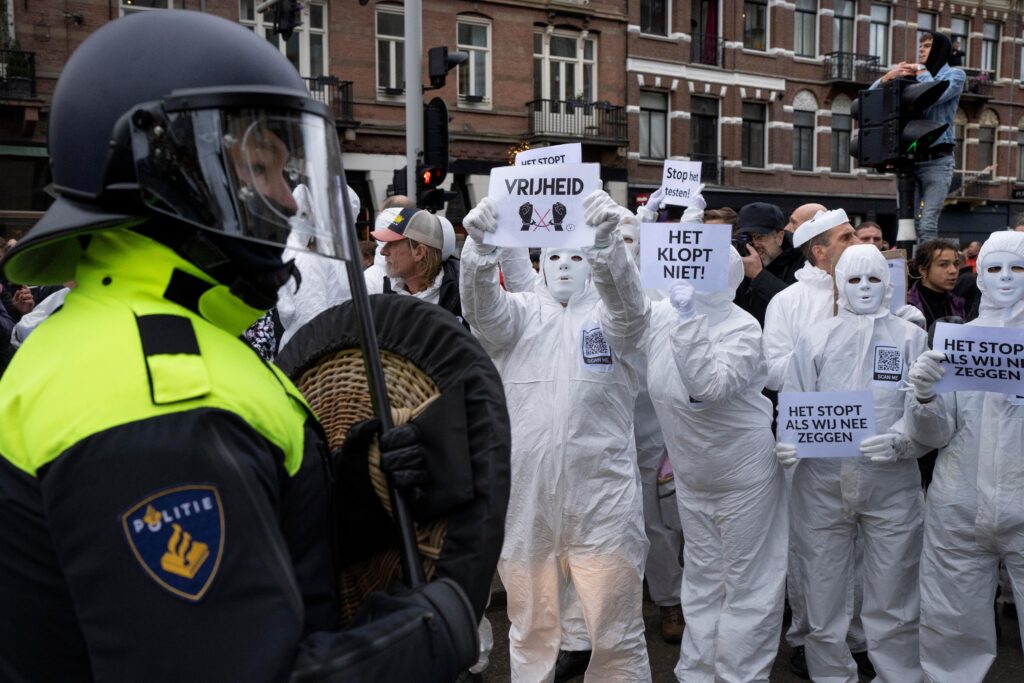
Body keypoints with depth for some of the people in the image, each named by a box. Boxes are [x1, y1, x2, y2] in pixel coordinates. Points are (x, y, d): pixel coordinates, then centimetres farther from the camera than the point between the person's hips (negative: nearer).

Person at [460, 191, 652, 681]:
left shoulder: (608, 315, 6)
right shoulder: (521, 313, 9)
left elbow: (628, 303, -17)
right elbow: (482, 309, -12)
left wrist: (606, 240, -36)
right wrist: (480, 245, -32)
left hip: (602, 497, -1)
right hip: (525, 496, 2)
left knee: (616, 634, 7)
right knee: (530, 628, 17)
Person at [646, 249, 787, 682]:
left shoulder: (742, 328, -21)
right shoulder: (661, 314, -6)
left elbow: (710, 387, -36)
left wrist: (689, 321, -36)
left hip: (744, 475, -6)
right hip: (690, 475, 6)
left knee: (747, 585, 5)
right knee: (700, 581, 18)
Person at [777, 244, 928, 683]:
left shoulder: (911, 337, 7)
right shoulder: (816, 337, 8)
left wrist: (898, 441, -18)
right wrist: (787, 443, -14)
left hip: (892, 486, 0)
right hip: (821, 484, 1)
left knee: (892, 597, 5)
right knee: (822, 593, 7)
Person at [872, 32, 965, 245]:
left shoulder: (955, 74, 7)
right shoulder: (910, 77, 18)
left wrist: (920, 71, 2)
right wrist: (889, 76, -1)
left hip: (936, 159, -4)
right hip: (909, 158, 4)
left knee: (927, 224, -14)